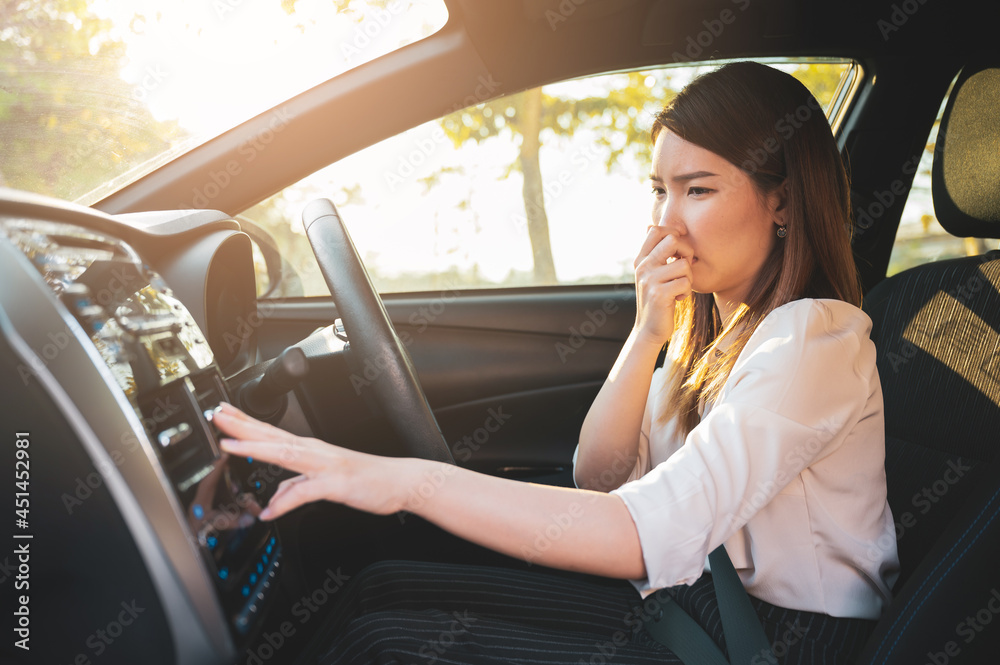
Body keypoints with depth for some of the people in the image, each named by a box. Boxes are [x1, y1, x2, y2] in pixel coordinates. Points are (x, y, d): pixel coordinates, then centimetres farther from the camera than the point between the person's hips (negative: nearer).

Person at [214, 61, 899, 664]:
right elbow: (599, 479, 1)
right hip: (692, 589, 7)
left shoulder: (817, 340, -21)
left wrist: (410, 481, -36)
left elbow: (648, 534, -34)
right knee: (380, 590, 0)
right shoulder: (712, 321, 7)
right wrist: (647, 334, -13)